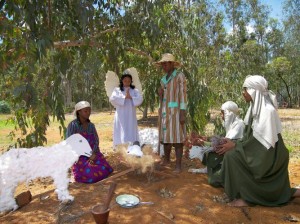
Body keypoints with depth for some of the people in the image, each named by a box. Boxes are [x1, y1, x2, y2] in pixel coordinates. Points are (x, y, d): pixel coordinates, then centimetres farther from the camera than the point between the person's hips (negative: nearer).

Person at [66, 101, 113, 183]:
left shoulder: (91, 125, 6)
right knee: (91, 174, -20)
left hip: (92, 153, 5)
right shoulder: (73, 125, -9)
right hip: (80, 155, -5)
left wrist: (94, 154, -16)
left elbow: (96, 140, 2)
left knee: (105, 171, -11)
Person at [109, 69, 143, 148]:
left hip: (131, 116, 1)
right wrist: (124, 97, -11)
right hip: (121, 116, -1)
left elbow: (140, 99, -3)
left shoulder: (134, 90, 11)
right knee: (121, 136, -4)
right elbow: (112, 99, -10)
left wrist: (130, 97, -14)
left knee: (131, 134, 1)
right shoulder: (117, 90, 7)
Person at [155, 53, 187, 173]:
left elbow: (183, 94, -11)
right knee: (166, 136, 11)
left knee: (176, 138, -6)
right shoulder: (164, 79, 15)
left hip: (176, 111, -7)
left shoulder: (180, 76, -6)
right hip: (165, 111, 7)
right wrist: (160, 93, -3)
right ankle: (166, 159, 25)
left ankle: (178, 165, 1)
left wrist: (183, 114, -17)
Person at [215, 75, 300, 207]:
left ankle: (246, 197, -8)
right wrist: (235, 144, -4)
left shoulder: (267, 110, -22)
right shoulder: (255, 108, 5)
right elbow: (249, 136, 8)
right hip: (261, 153, 9)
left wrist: (235, 145, -21)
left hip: (269, 156, -9)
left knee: (232, 156, -20)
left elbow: (263, 140, -25)